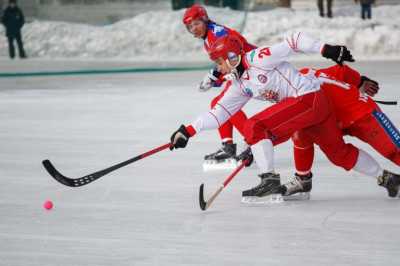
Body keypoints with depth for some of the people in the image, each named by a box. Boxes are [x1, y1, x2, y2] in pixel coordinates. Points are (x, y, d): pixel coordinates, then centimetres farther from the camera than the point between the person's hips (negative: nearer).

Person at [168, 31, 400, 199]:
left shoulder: (258, 59, -12)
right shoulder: (240, 86, 13)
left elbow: (294, 41, -12)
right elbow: (218, 113, 14)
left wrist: (326, 49, -18)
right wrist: (188, 131, 7)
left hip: (310, 97, -9)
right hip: (310, 106, 9)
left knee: (254, 127, -14)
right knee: (340, 153, 16)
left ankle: (270, 179, -15)